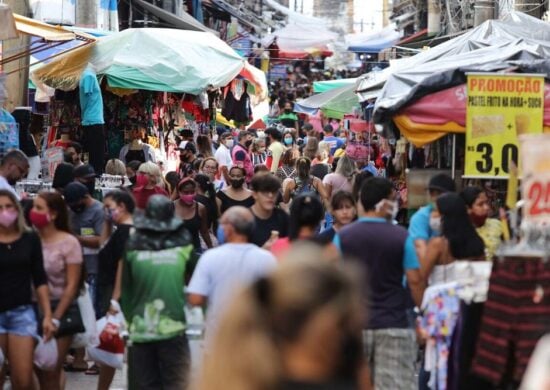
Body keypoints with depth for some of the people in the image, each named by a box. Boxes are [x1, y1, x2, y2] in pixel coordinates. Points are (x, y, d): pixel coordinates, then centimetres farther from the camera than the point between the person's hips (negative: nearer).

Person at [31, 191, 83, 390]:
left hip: (61, 310, -3)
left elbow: (72, 285, -8)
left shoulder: (68, 243, -9)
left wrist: (55, 318, -12)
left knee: (51, 371, -1)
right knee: (38, 368, 4)